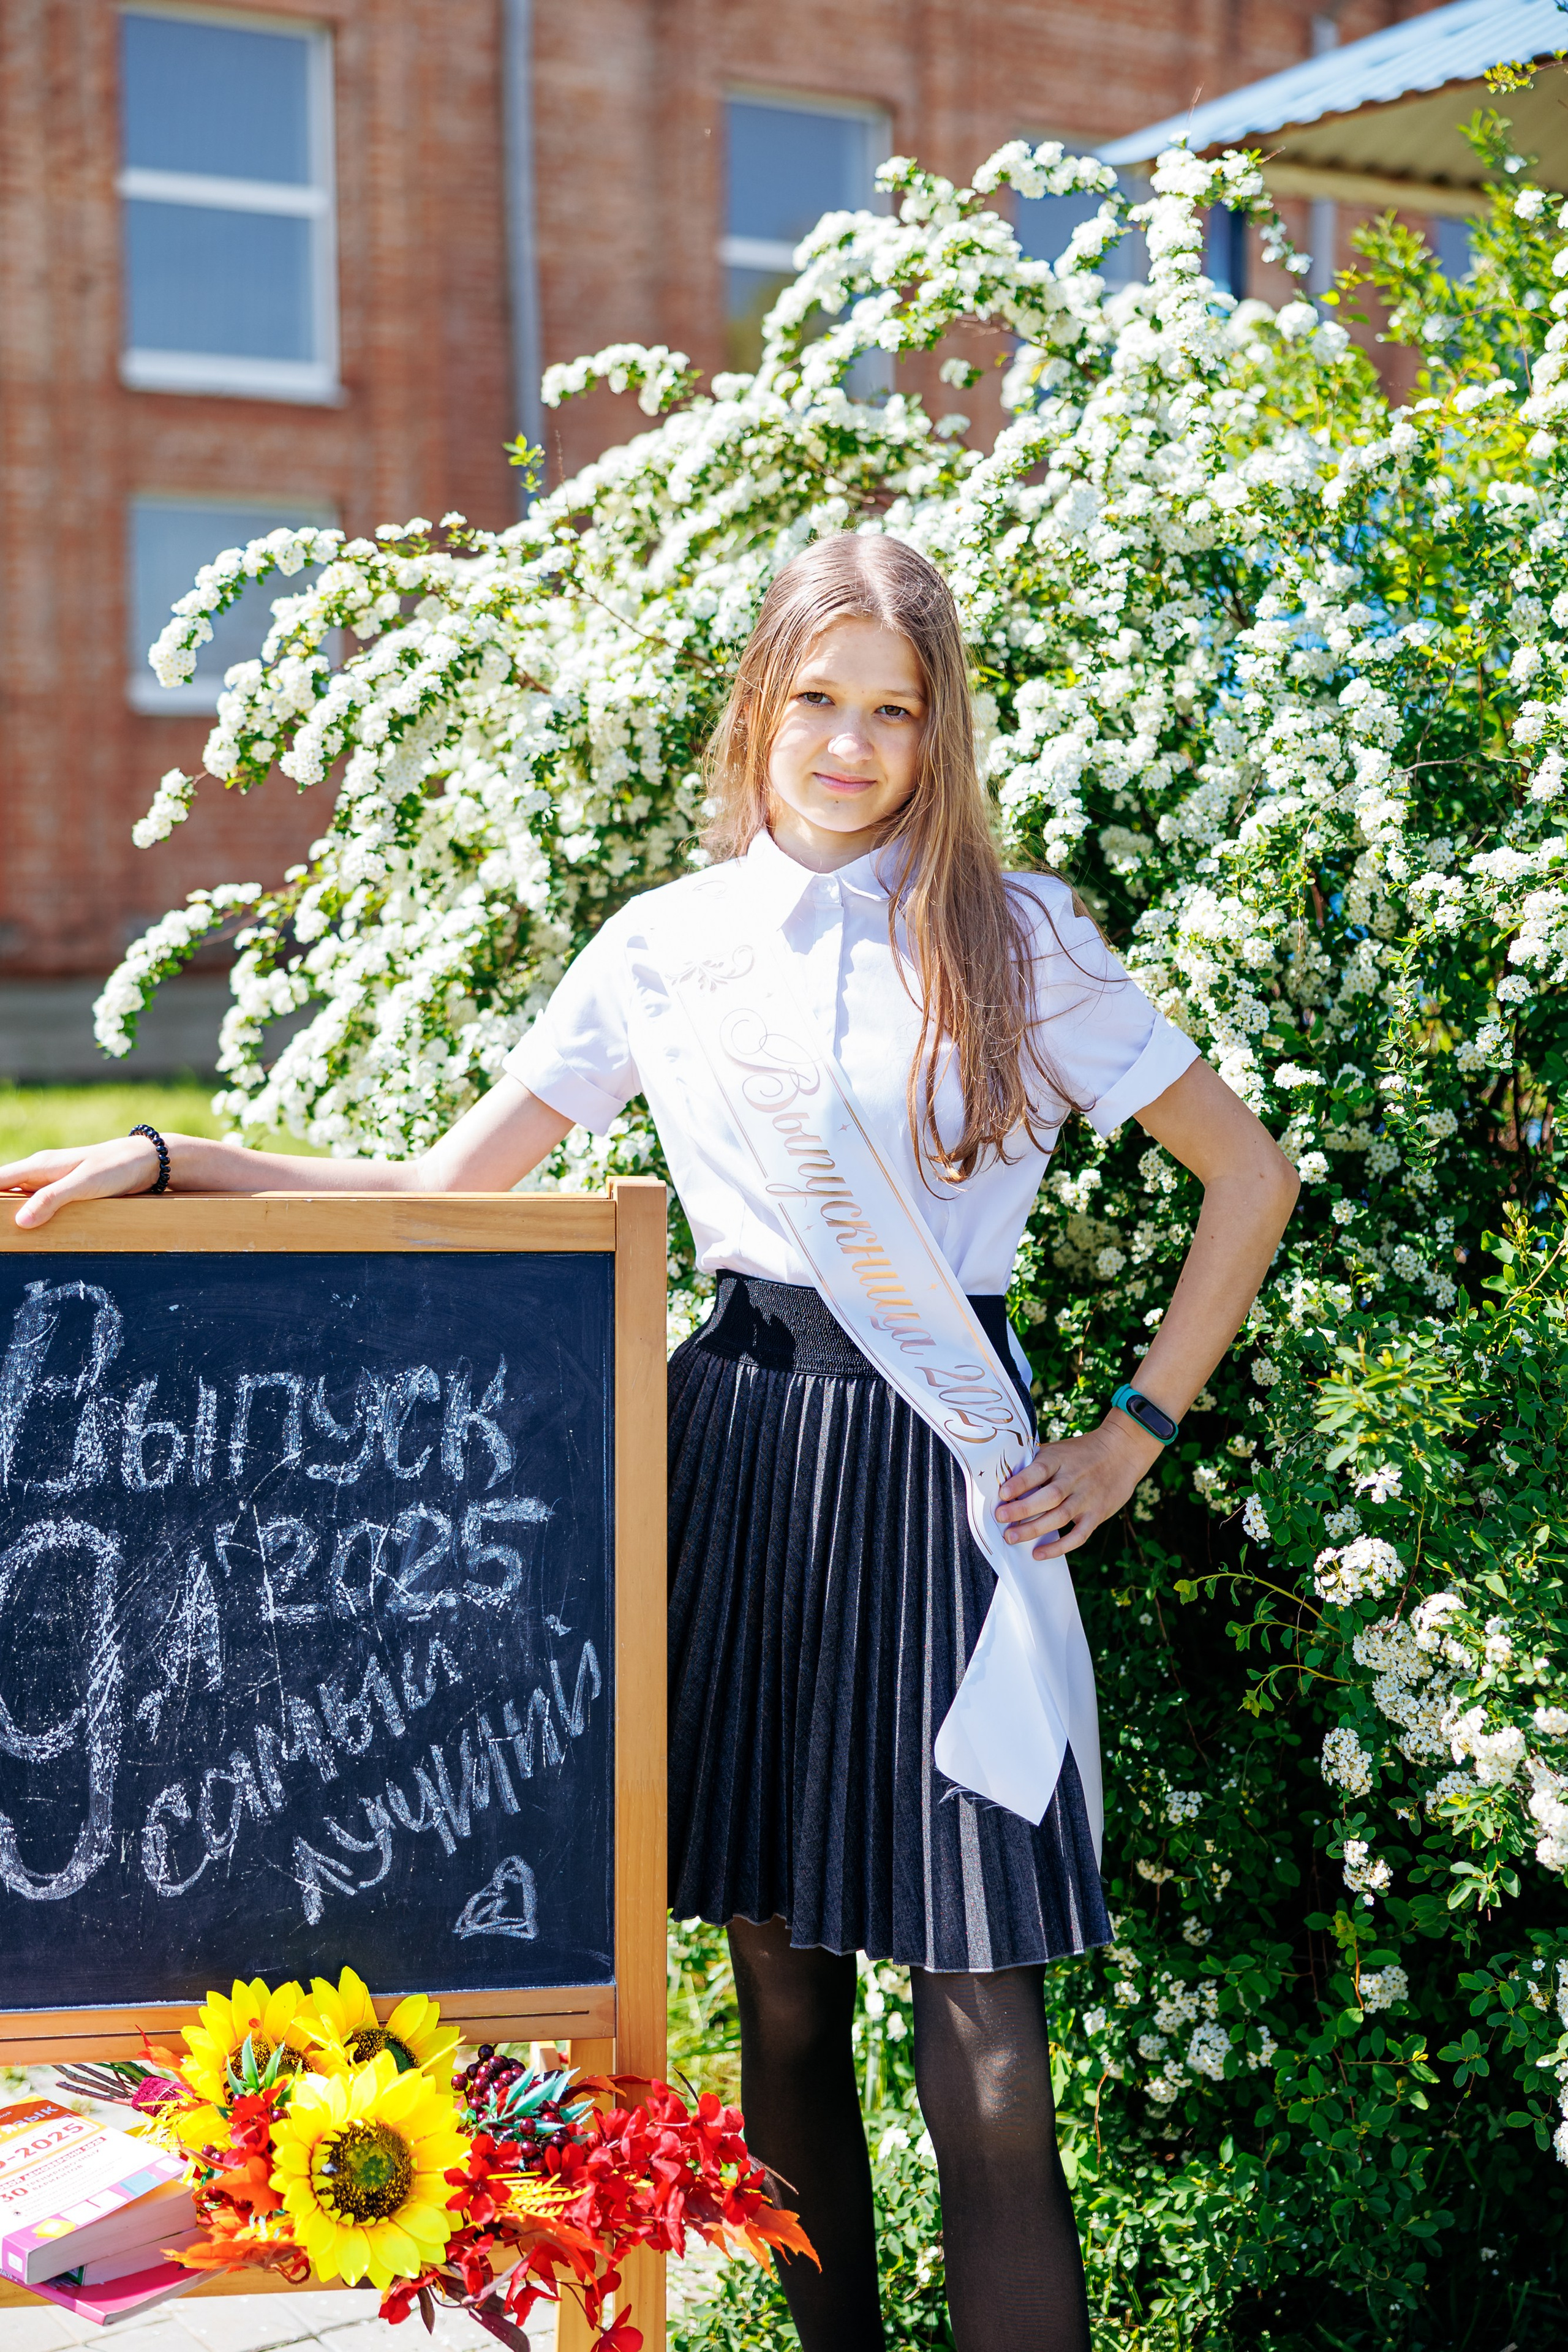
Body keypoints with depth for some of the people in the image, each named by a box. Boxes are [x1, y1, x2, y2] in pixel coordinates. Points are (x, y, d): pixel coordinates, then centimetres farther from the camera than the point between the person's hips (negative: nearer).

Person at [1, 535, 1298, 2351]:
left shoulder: (1019, 936, 3)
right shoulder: (663, 945, 9)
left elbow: (1249, 1175, 8)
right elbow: (439, 1198, 11)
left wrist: (1130, 1439, 3)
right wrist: (167, 1159, 1)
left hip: (947, 1466, -2)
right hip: (741, 1466, 3)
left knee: (987, 2077, -7)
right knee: (780, 1997, 9)